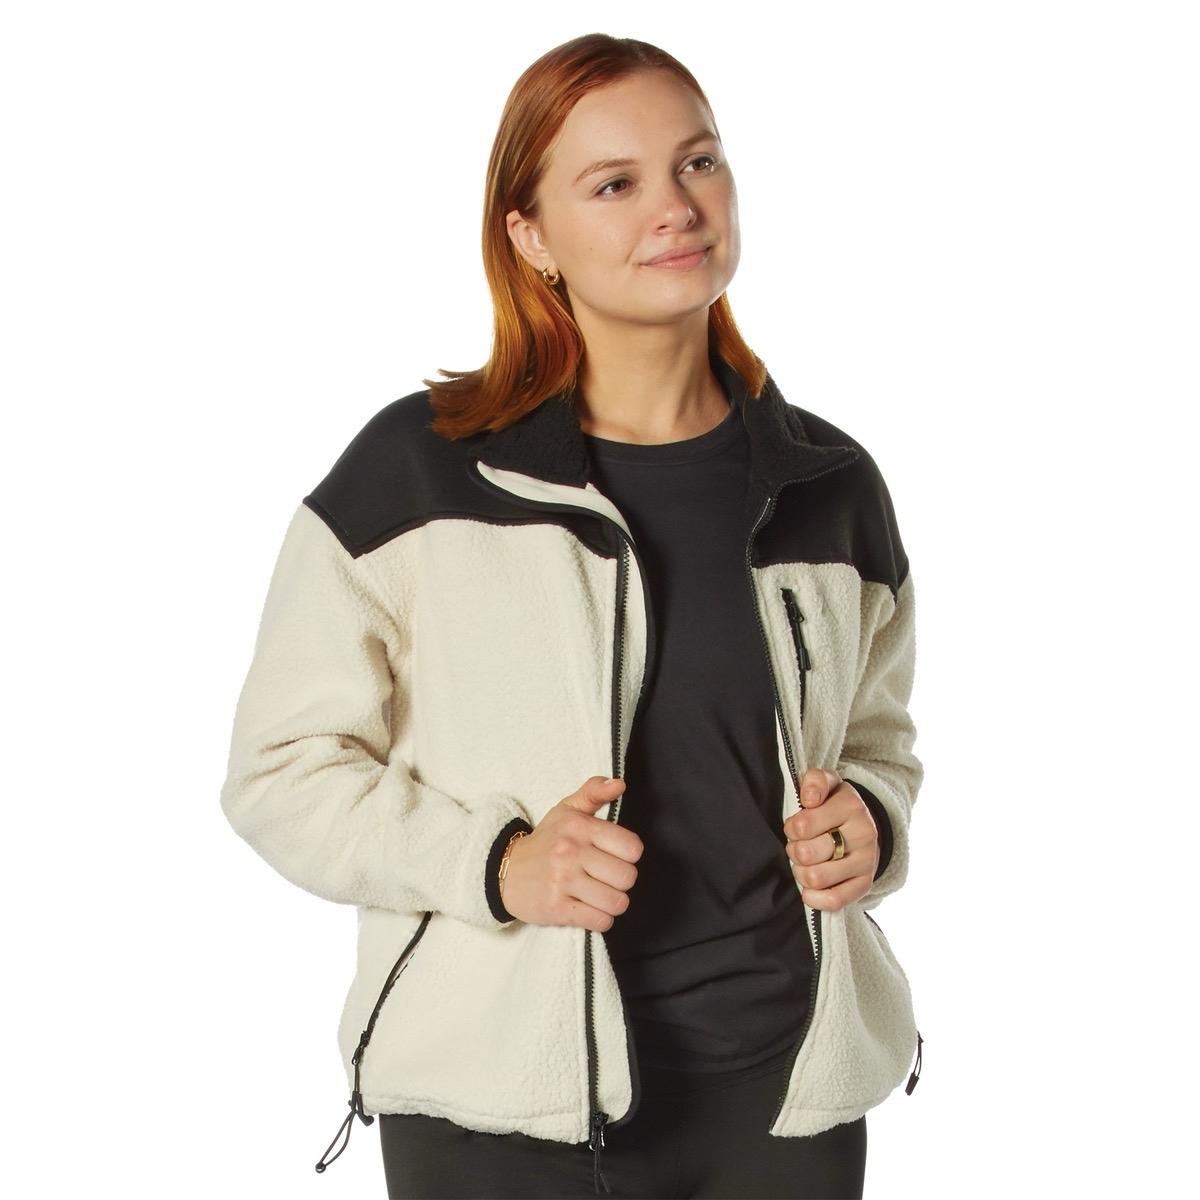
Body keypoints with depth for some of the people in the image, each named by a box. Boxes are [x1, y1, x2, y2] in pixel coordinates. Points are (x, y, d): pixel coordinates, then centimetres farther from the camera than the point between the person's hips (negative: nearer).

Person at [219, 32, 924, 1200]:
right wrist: (495, 864, -19)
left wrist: (870, 825, -3)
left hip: (783, 1086, 4)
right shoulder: (416, 473, -7)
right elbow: (283, 770, -4)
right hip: (501, 1101, -3)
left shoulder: (832, 485, 5)